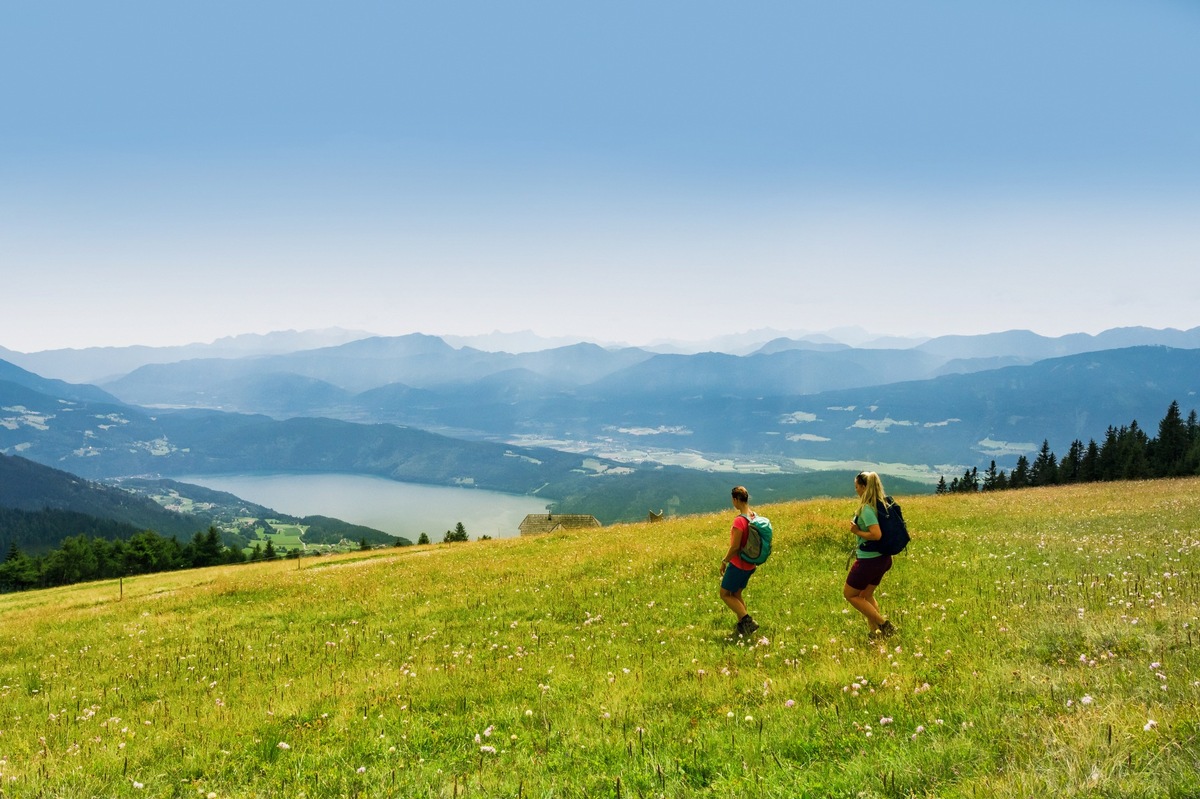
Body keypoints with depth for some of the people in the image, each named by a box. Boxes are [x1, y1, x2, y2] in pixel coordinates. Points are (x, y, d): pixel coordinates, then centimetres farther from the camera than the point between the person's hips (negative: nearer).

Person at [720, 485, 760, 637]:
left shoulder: (739, 520, -25)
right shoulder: (755, 517, 0)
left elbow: (735, 546, -23)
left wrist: (724, 561, -10)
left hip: (737, 565, -8)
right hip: (750, 565, 8)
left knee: (725, 594, 6)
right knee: (736, 594, 20)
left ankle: (748, 620, -4)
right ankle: (742, 625, 20)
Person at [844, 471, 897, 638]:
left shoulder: (866, 508, -22)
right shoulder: (882, 504, 4)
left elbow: (876, 534, -32)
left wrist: (857, 531, -17)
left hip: (869, 560, -9)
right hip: (883, 557, 9)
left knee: (849, 594, 8)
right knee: (866, 595, 24)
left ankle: (883, 624, 3)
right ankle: (875, 630, 25)